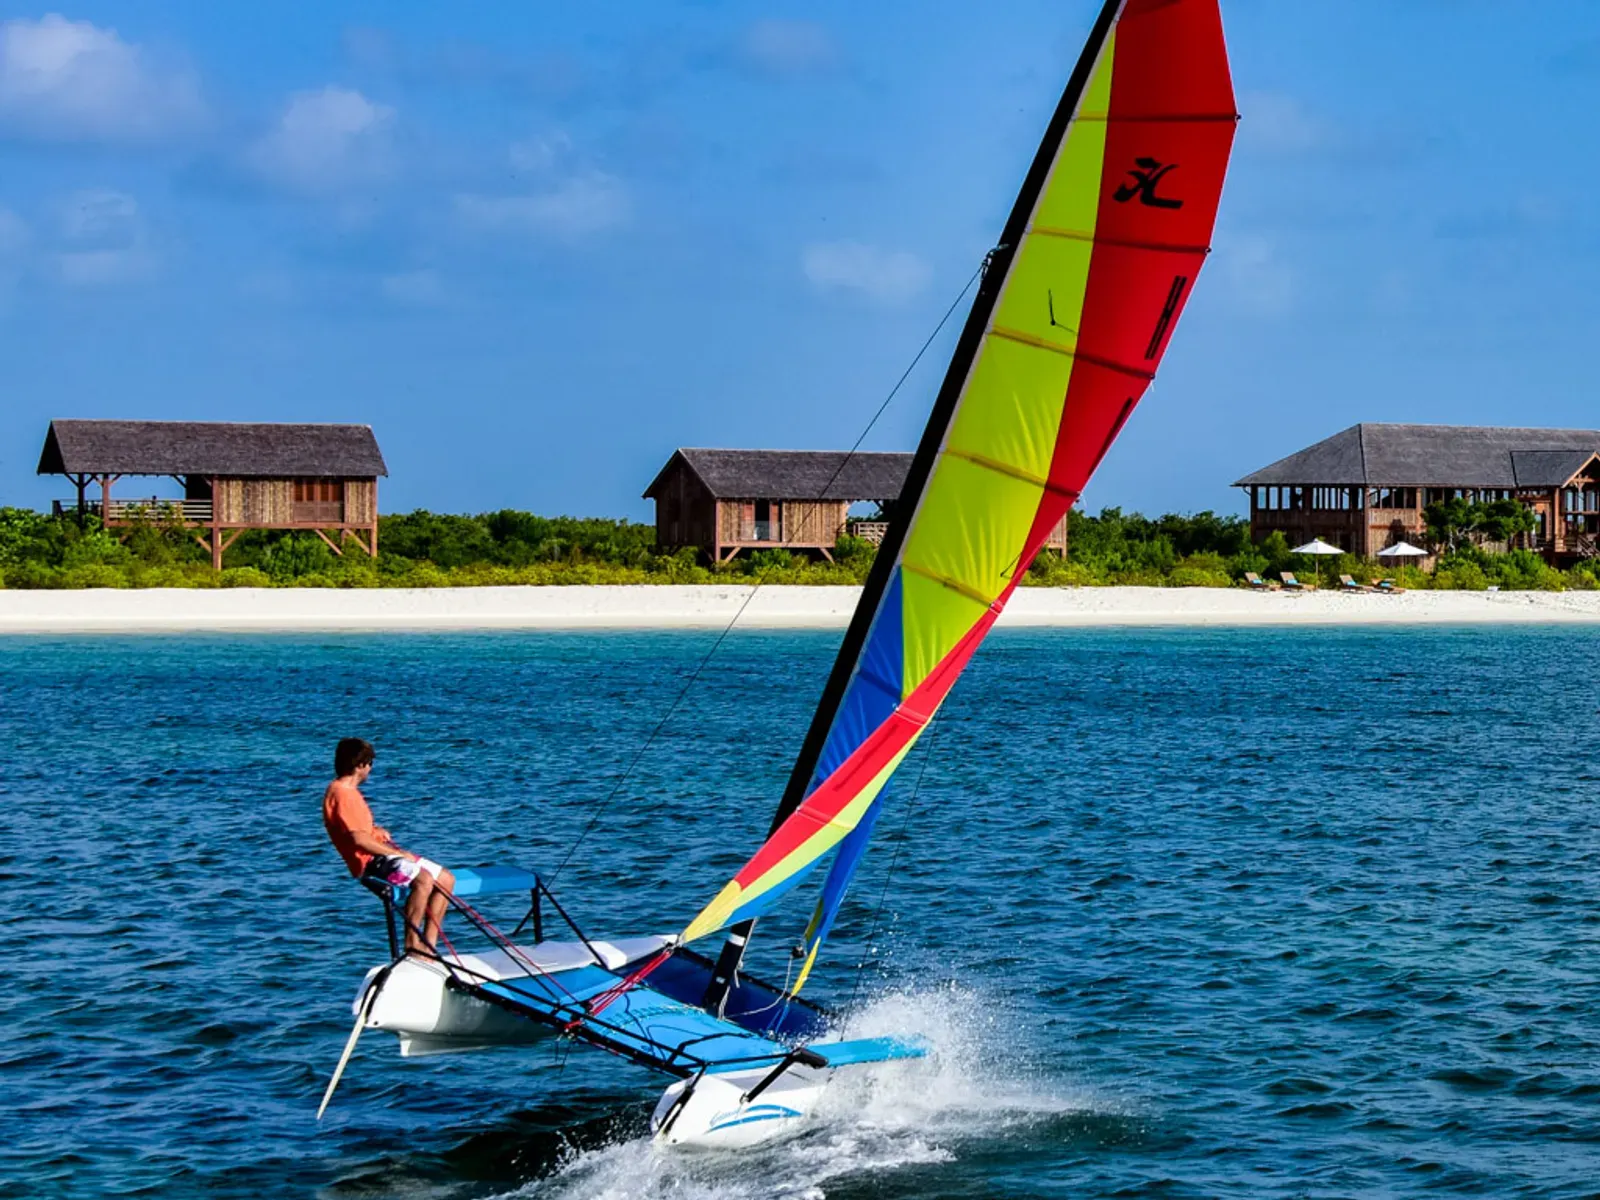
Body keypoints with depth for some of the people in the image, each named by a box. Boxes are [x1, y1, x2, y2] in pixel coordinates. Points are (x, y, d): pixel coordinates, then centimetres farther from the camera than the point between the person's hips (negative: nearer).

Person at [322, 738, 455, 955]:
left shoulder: (347, 791, 18)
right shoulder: (342, 794, -15)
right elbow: (359, 839, -23)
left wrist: (377, 831, 11)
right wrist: (397, 853, -16)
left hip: (381, 854, 11)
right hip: (369, 862, -11)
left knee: (446, 879, 6)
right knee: (423, 879, -33)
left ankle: (427, 946, 3)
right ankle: (412, 946, -25)